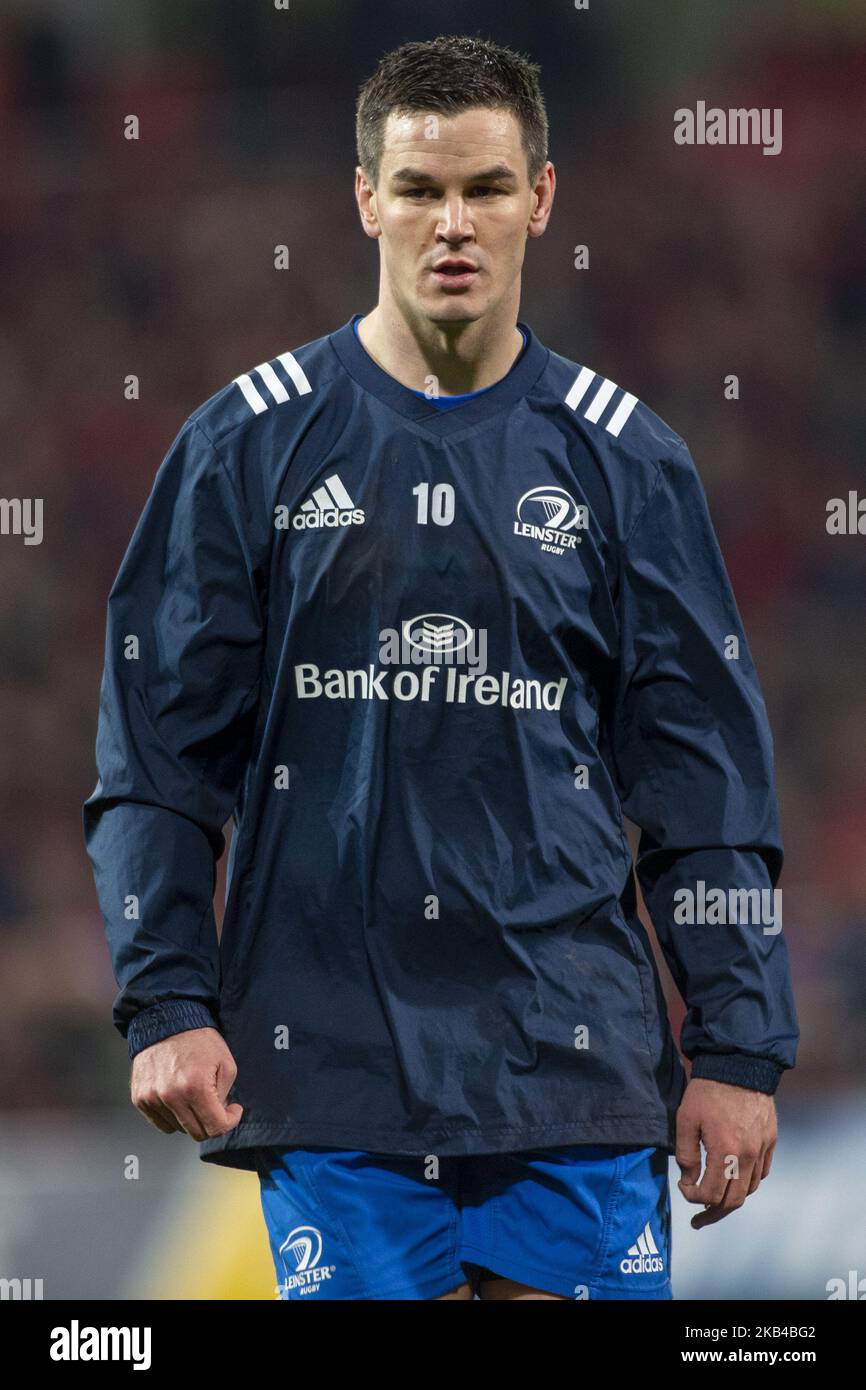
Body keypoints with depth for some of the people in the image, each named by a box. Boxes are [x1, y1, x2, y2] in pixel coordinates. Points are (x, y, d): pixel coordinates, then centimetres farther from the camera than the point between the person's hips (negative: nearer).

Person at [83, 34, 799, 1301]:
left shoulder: (624, 458, 7)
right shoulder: (250, 444, 4)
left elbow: (706, 771, 8)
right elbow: (158, 745, 5)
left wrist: (738, 1052, 4)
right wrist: (165, 1006, -4)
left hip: (577, 1056, 1)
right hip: (329, 1055, -1)